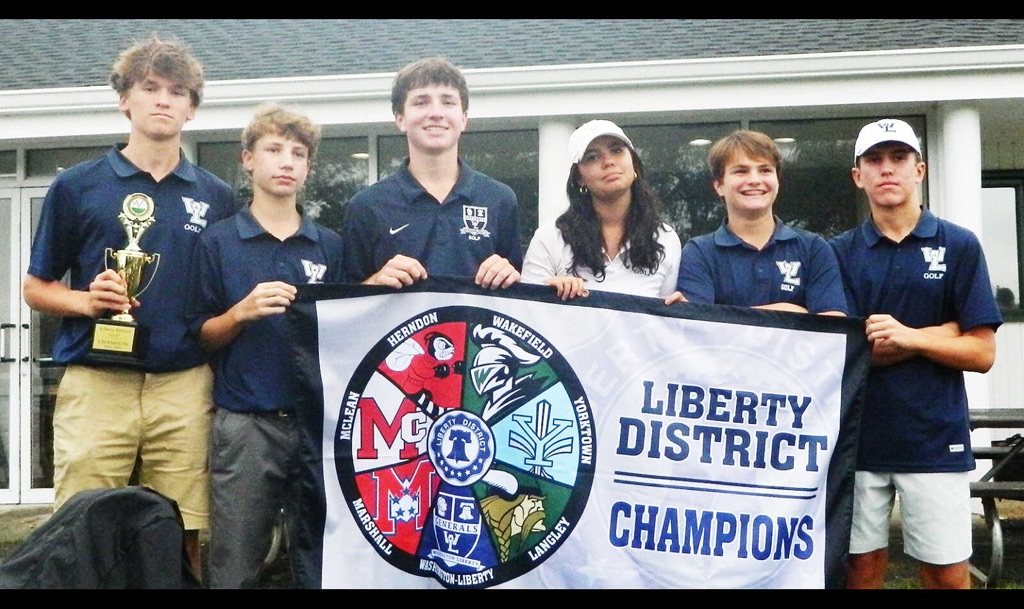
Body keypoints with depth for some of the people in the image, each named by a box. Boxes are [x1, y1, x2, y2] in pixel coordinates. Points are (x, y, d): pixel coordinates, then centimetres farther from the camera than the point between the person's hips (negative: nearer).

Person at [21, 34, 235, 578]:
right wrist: (87, 300, -9)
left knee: (185, 541, 3)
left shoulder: (217, 198, 12)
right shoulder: (77, 187, 7)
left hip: (185, 387, 1)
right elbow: (36, 288, 9)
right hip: (95, 386, -1)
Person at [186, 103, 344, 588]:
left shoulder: (330, 246, 12)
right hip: (244, 424, -2)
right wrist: (242, 312, -13)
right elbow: (202, 337, 4)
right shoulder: (218, 242, 5)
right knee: (234, 568, 3)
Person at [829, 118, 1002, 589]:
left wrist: (910, 336, -18)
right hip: (858, 437, 1)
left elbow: (981, 353, -2)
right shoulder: (840, 252, 5)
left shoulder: (959, 246, 2)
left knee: (947, 574, 4)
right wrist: (941, 332, -8)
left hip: (935, 439, -1)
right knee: (862, 567, 8)